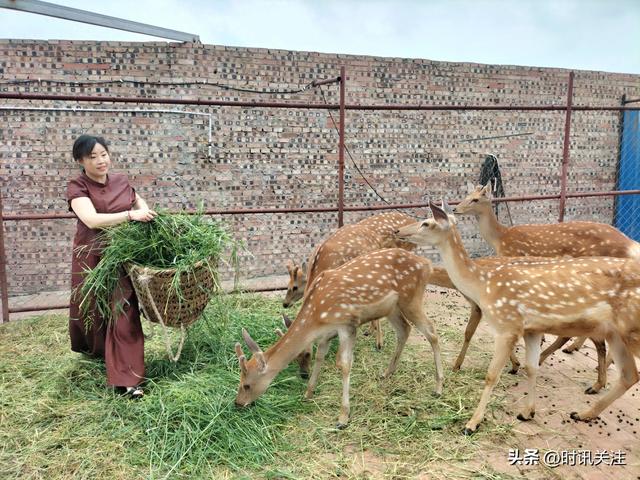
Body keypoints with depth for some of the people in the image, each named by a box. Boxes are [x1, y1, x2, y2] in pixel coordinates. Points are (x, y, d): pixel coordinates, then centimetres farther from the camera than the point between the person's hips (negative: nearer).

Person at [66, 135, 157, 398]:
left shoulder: (121, 181, 3)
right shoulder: (77, 187, -9)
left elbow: (140, 202, 20)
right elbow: (91, 219, -25)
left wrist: (149, 216, 0)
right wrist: (130, 215, -32)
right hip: (93, 256, -1)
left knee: (124, 312, -5)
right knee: (93, 310, 15)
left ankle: (126, 378, 0)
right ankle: (94, 348, 50)